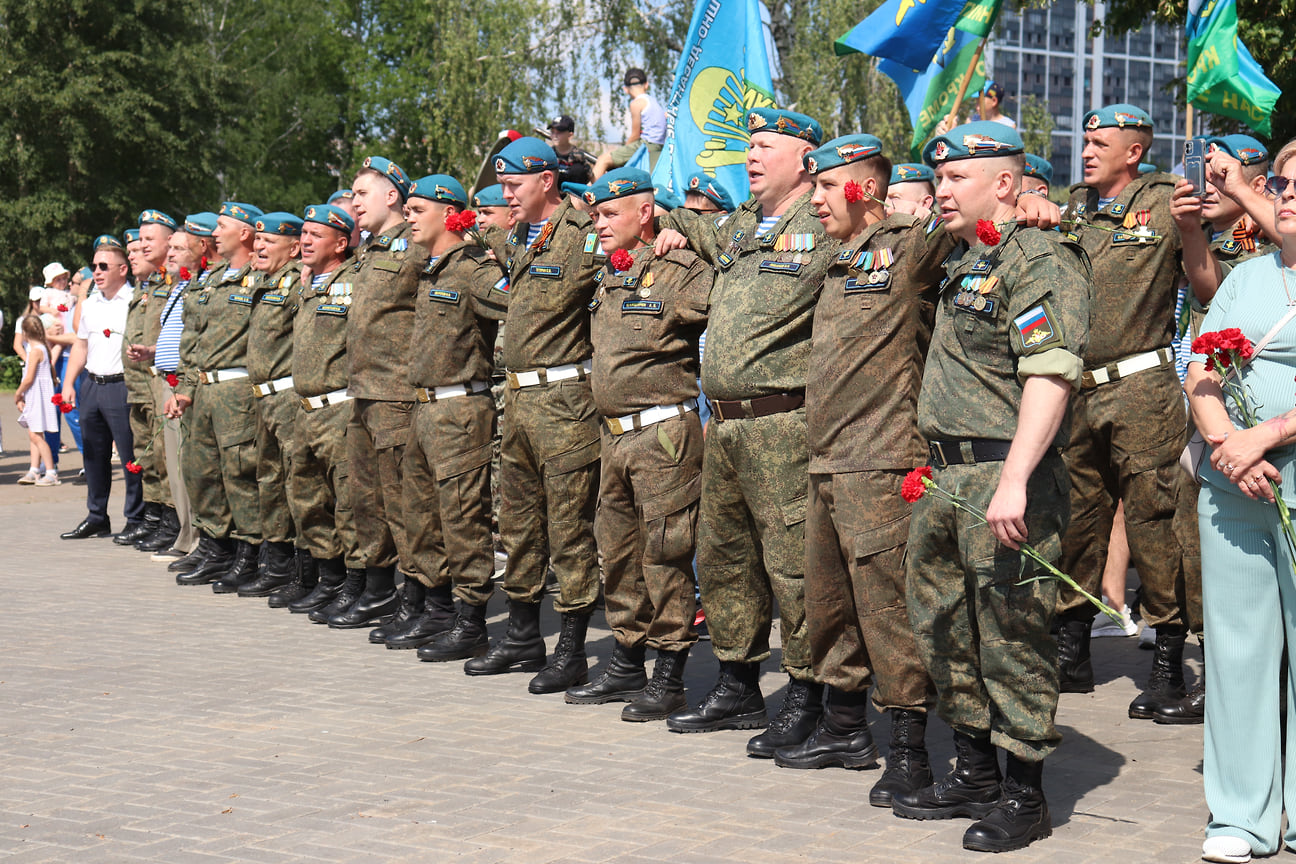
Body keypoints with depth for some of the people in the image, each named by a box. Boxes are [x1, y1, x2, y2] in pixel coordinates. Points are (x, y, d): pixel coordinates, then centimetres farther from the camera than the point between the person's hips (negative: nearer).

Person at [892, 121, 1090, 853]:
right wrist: (939, 464, 18)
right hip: (949, 476, 10)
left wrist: (1013, 482, -30)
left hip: (1005, 477, -10)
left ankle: (1025, 797, 7)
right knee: (947, 627, 16)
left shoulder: (1039, 259, -13)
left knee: (1013, 634, -3)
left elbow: (1051, 376, -23)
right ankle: (974, 774, 29)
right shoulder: (965, 263, 18)